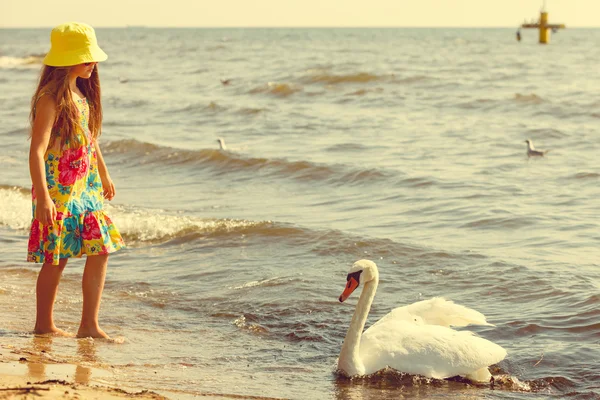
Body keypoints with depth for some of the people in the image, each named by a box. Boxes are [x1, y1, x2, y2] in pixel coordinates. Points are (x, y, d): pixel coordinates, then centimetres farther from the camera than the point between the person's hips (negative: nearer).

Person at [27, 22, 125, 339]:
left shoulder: (81, 94, 10)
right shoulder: (50, 98, -17)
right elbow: (37, 150, -23)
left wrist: (104, 174, 31)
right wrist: (43, 197, -30)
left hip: (84, 188, 8)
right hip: (58, 191, -8)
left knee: (100, 250, 4)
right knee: (56, 258, 0)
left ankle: (89, 325, 8)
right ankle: (44, 324, 15)